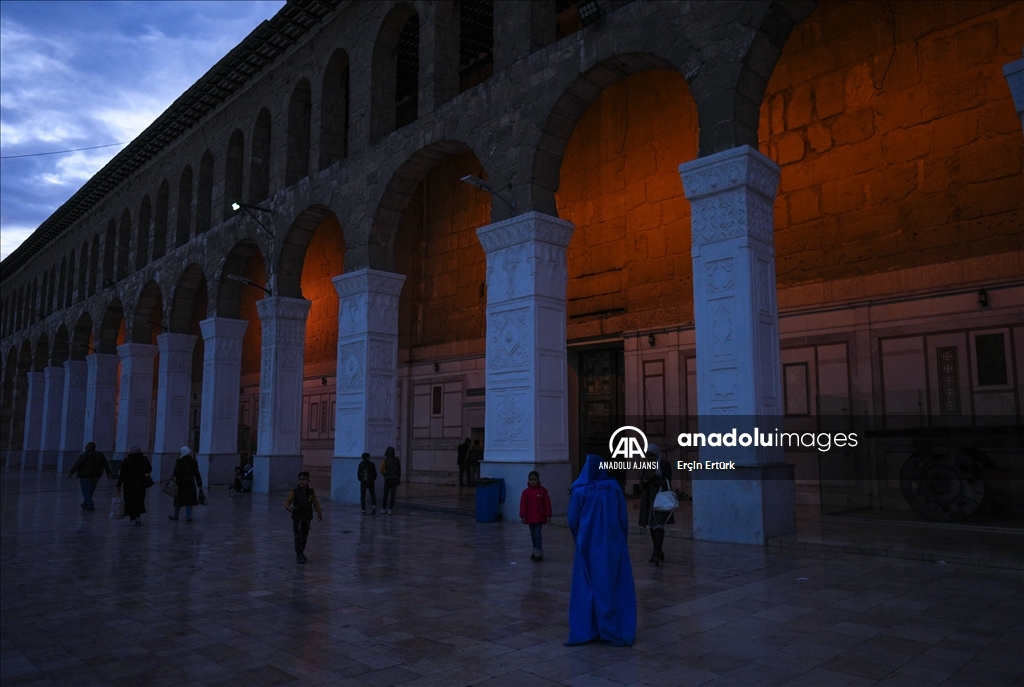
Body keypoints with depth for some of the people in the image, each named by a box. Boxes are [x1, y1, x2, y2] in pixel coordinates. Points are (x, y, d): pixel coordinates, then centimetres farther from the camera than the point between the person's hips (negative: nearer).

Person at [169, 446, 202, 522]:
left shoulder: (179, 461, -8)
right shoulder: (194, 461, 2)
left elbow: (176, 472, -14)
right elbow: (196, 474, 3)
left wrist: (172, 474, 7)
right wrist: (199, 485, 5)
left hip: (180, 482, -2)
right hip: (190, 482, 2)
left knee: (179, 500, 10)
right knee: (189, 500, 3)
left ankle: (175, 516, 23)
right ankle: (188, 516, -1)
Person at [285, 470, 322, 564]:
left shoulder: (311, 492, 1)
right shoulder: (294, 492, -8)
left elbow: (315, 503, 11)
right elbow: (287, 502, -9)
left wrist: (319, 512, 12)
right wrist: (288, 507, -30)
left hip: (307, 518, 3)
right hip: (297, 518, -3)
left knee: (304, 537, 12)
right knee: (299, 537, -9)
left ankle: (301, 553, 27)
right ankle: (299, 555, -4)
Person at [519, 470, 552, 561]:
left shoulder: (542, 491, -5)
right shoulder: (526, 492, -1)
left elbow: (547, 503, -3)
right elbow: (523, 504, 0)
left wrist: (548, 515, -4)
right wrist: (523, 516, -4)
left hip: (540, 517, -3)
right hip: (530, 518, 3)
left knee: (537, 535, -8)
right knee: (533, 536, 13)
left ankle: (539, 553, -4)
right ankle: (535, 551, 25)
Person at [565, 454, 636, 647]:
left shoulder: (579, 490, -8)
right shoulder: (614, 488, -5)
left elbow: (572, 521, -4)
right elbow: (624, 518, -1)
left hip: (588, 546, 0)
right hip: (613, 545, 1)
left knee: (588, 588, 7)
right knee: (613, 587, 8)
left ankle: (585, 631, 9)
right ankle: (614, 632, 9)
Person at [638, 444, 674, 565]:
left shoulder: (665, 465, -2)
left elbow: (667, 482, -7)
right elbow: (642, 484, 16)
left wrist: (654, 477, -18)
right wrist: (644, 480, -7)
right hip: (648, 498, 6)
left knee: (658, 525, -15)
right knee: (652, 526, 6)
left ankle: (657, 552, -20)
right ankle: (658, 553, 14)